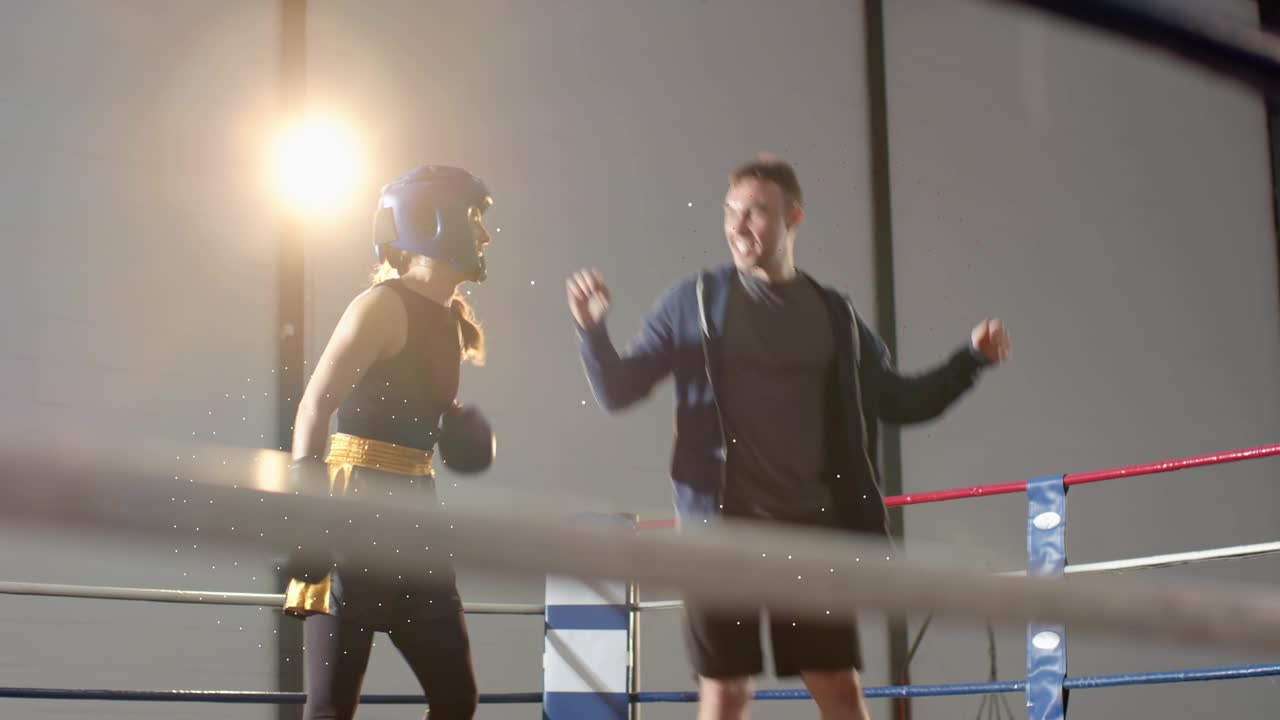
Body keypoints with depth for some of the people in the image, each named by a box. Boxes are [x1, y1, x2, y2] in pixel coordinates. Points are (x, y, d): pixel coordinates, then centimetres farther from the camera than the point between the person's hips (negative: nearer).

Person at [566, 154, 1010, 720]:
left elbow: (898, 401, 17)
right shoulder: (694, 302, 2)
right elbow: (618, 391, 3)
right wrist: (592, 330, -14)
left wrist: (972, 359, 6)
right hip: (721, 523, -2)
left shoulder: (834, 315, 9)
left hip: (812, 524, 2)